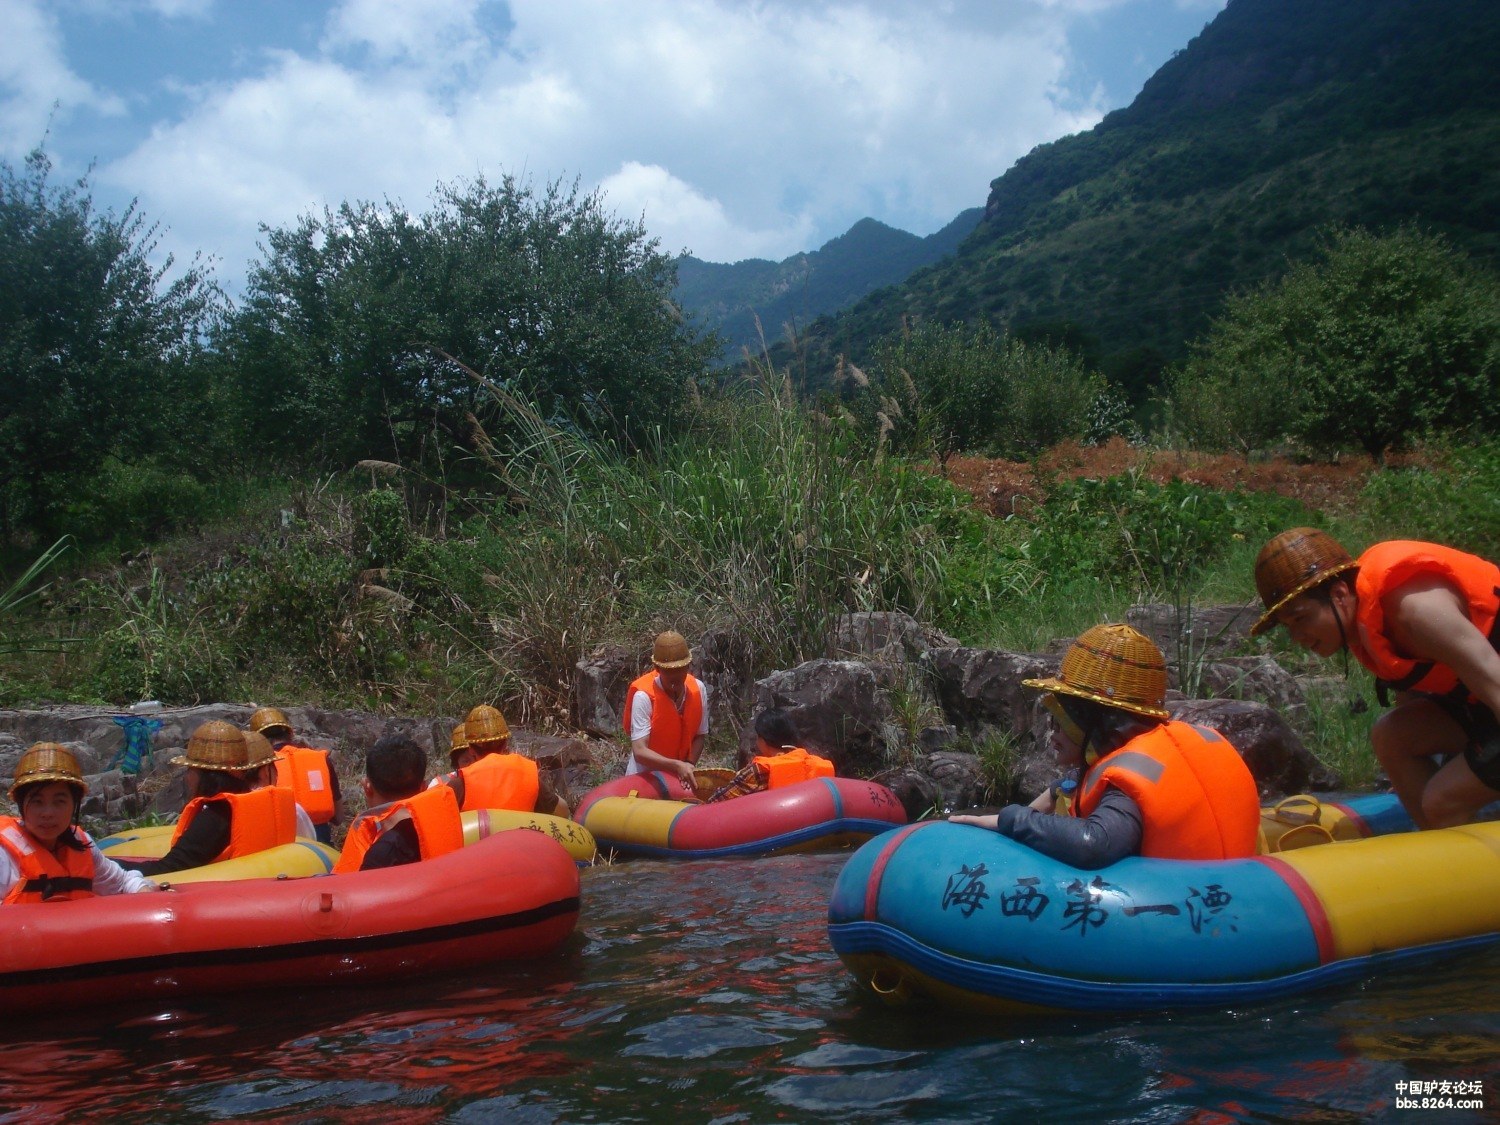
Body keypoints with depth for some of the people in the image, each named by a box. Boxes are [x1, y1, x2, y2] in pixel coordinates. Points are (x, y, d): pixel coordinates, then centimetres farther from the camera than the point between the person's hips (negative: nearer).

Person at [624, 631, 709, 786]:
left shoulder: (698, 689, -10)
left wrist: (688, 766, -18)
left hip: (679, 779, 4)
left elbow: (699, 736, -1)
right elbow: (640, 752, -28)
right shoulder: (643, 696, -23)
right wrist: (677, 766, -40)